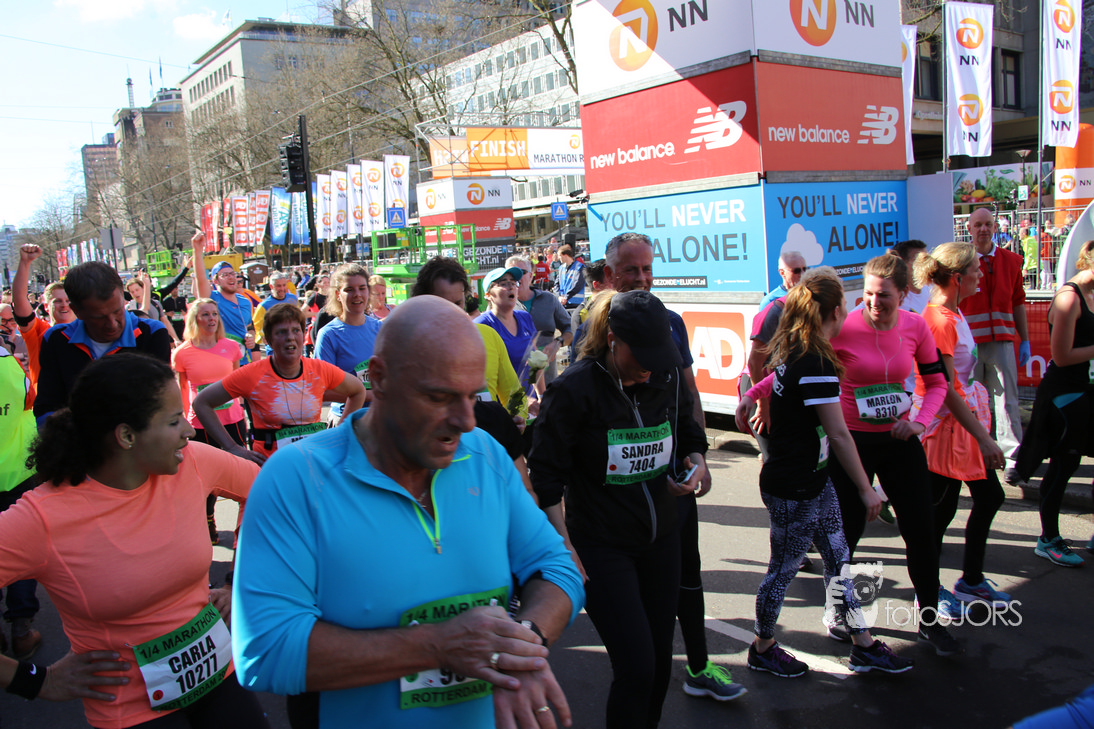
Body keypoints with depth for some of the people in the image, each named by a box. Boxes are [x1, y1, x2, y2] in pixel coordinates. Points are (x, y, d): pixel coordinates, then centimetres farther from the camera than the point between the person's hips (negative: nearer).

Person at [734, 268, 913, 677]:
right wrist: (866, 488, -14)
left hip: (814, 480, 9)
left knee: (838, 560, 15)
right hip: (793, 490, -9)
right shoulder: (818, 365, -24)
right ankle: (762, 650, 25)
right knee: (784, 569, 7)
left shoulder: (793, 351, 4)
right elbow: (838, 434, -21)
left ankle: (862, 646, 27)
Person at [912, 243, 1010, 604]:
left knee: (989, 496, 17)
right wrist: (983, 437, -21)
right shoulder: (940, 321, -22)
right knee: (943, 507, 2)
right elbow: (946, 389, -23)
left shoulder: (952, 314, 8)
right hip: (946, 422, -10)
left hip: (964, 415, 10)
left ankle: (972, 581, 31)